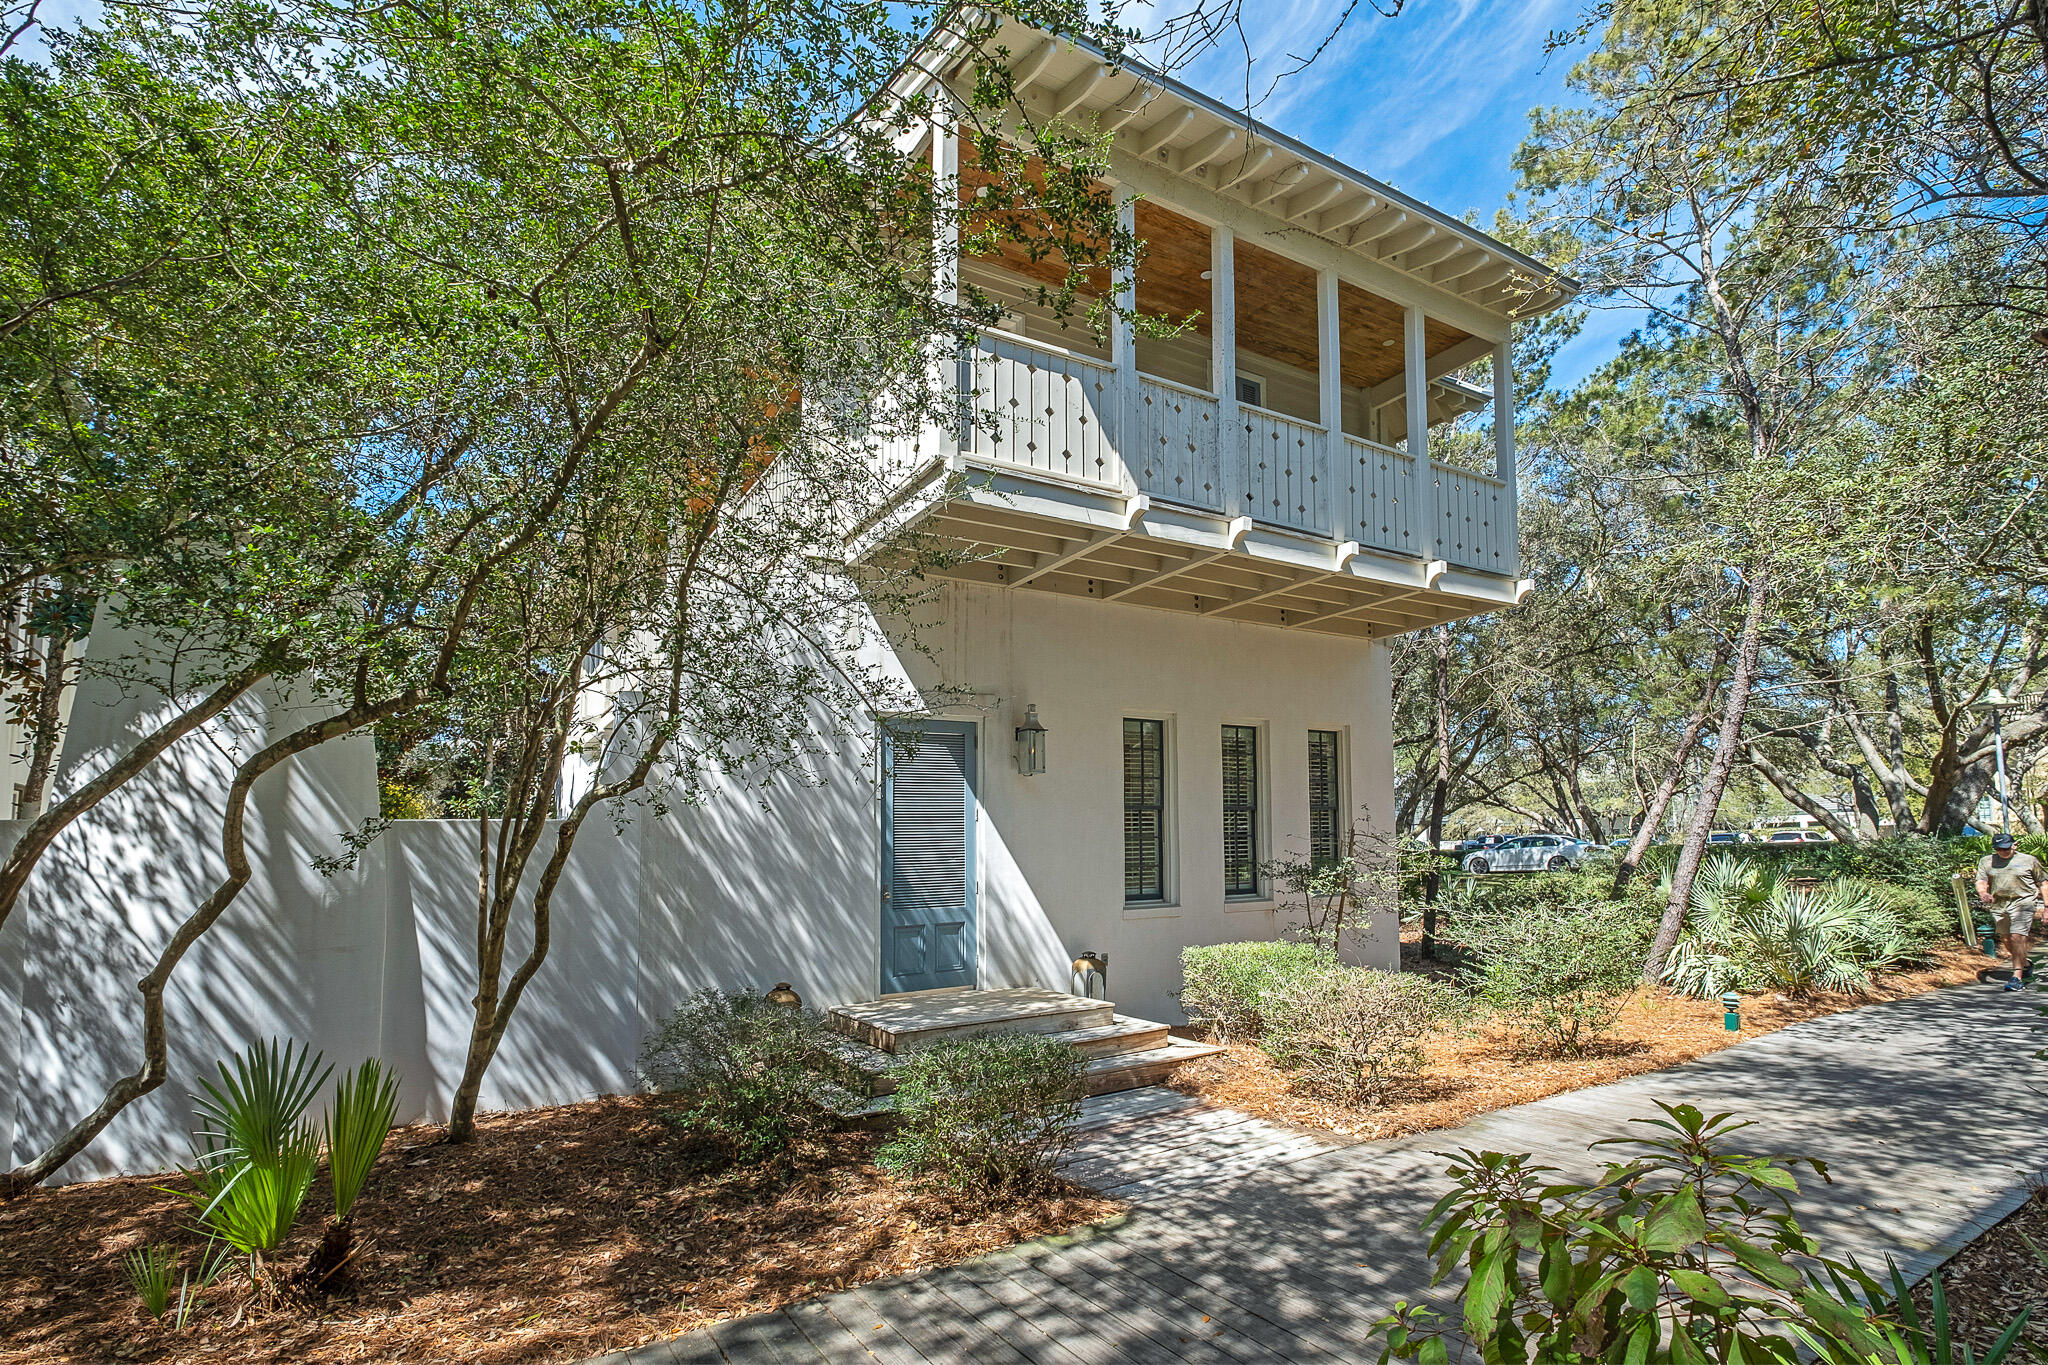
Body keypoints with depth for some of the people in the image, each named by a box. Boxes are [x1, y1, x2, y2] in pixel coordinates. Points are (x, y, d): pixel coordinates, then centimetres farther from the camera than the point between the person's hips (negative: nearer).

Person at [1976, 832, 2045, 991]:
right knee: (2007, 941, 13)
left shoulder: (2029, 860, 4)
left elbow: (2043, 884, 7)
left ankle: (2017, 977, -11)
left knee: (2017, 938, -14)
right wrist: (1983, 893, -19)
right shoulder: (1986, 862, 10)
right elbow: (1981, 882, 3)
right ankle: (2025, 966, 37)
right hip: (1998, 905, 4)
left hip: (2023, 902, -4)